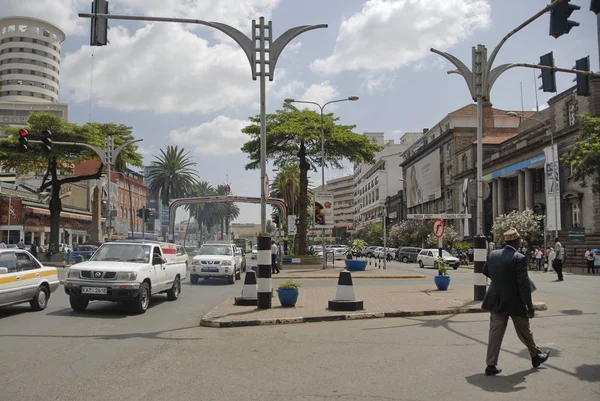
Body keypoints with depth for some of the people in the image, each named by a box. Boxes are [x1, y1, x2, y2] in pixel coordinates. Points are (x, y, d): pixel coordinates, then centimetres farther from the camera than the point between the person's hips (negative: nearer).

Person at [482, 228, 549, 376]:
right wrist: (529, 306, -14)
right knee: (524, 332, 17)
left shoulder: (493, 255, -1)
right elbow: (524, 284, -19)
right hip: (515, 302, -4)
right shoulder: (519, 258, -18)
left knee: (495, 333, 7)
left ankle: (491, 365, 7)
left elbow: (485, 271, 16)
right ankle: (536, 356, 38)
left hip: (497, 301, 4)